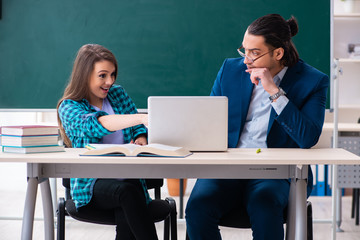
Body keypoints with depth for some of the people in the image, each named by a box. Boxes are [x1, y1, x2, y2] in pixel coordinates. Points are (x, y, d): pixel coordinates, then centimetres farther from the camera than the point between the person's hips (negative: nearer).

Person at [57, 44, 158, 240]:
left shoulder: (118, 94, 13)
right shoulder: (69, 107, -3)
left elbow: (139, 128, 19)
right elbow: (93, 124, -25)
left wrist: (141, 138, -8)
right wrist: (141, 118, -38)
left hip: (127, 175, 3)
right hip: (92, 184, -3)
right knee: (126, 192, -37)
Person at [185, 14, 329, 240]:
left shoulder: (312, 81, 0)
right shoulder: (230, 69, 11)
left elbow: (308, 138, -13)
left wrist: (275, 92, -16)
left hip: (275, 173, -3)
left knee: (264, 206, -37)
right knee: (198, 206, -28)